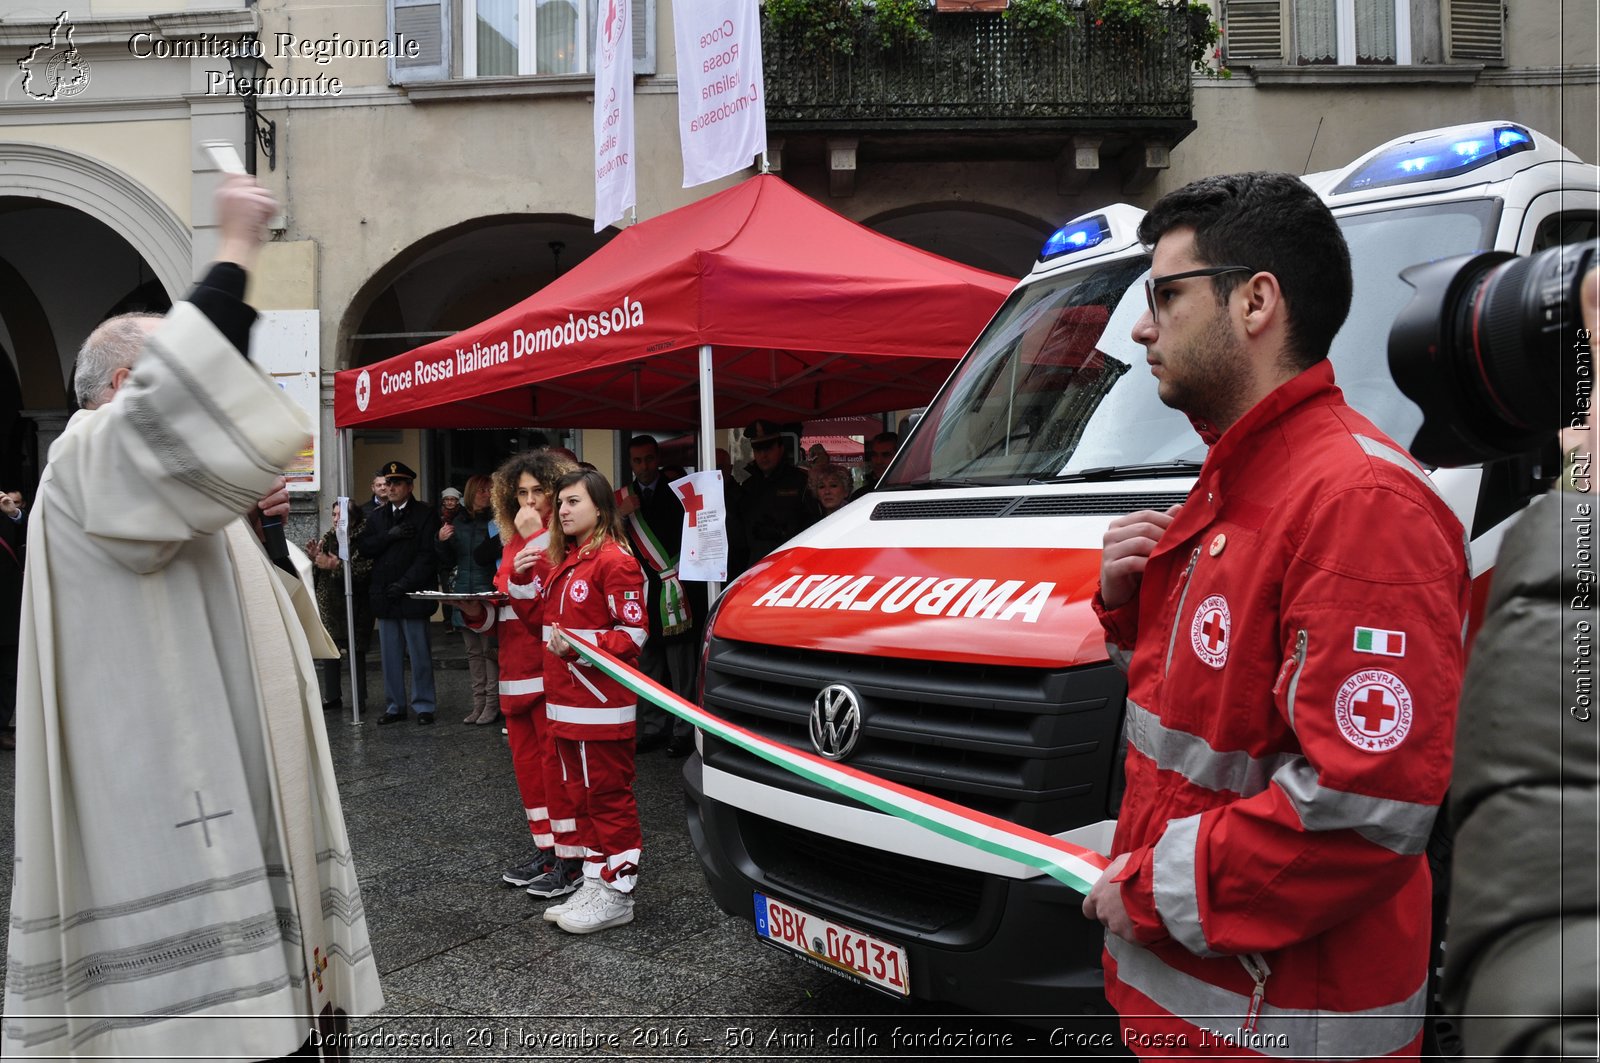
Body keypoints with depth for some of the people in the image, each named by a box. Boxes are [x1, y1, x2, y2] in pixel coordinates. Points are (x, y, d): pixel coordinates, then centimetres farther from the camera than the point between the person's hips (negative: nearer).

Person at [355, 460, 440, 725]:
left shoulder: (425, 515, -2)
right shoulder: (377, 516, 15)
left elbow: (428, 555, -9)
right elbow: (363, 547, 4)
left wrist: (405, 584, -15)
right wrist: (390, 535, -11)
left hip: (413, 595, -5)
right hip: (384, 596, 5)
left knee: (419, 654, 0)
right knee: (390, 656, 9)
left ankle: (423, 706, 8)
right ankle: (394, 706, 16)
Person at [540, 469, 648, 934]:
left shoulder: (615, 561, -12)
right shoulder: (564, 563, 16)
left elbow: (634, 632, -15)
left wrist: (580, 647, -24)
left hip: (601, 705, -9)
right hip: (566, 703, 9)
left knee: (609, 796, -1)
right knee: (582, 797, 15)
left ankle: (616, 894, 8)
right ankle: (595, 883, 26)